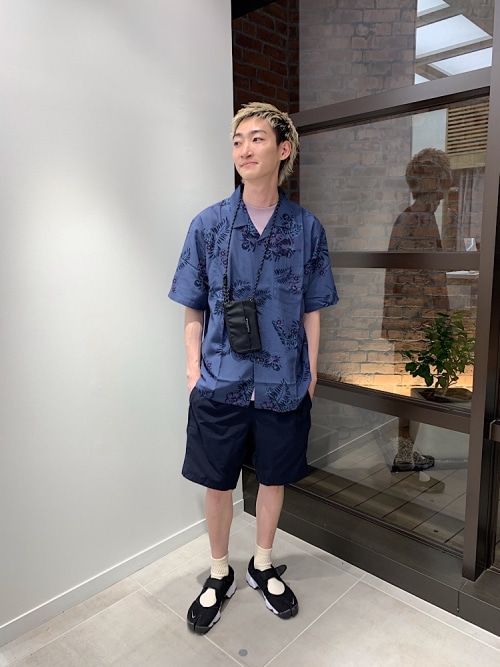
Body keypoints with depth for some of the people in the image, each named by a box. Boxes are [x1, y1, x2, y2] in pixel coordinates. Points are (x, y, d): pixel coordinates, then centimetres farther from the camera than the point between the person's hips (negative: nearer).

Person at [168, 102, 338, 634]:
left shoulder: (306, 227, -2)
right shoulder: (208, 224, -3)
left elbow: (311, 310, 4)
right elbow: (194, 309, 1)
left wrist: (310, 372, 5)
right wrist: (194, 369, -2)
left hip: (283, 382, 1)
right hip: (221, 381, 0)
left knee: (274, 477, 17)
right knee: (218, 482, 13)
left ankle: (262, 565, 43)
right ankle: (220, 574, 39)